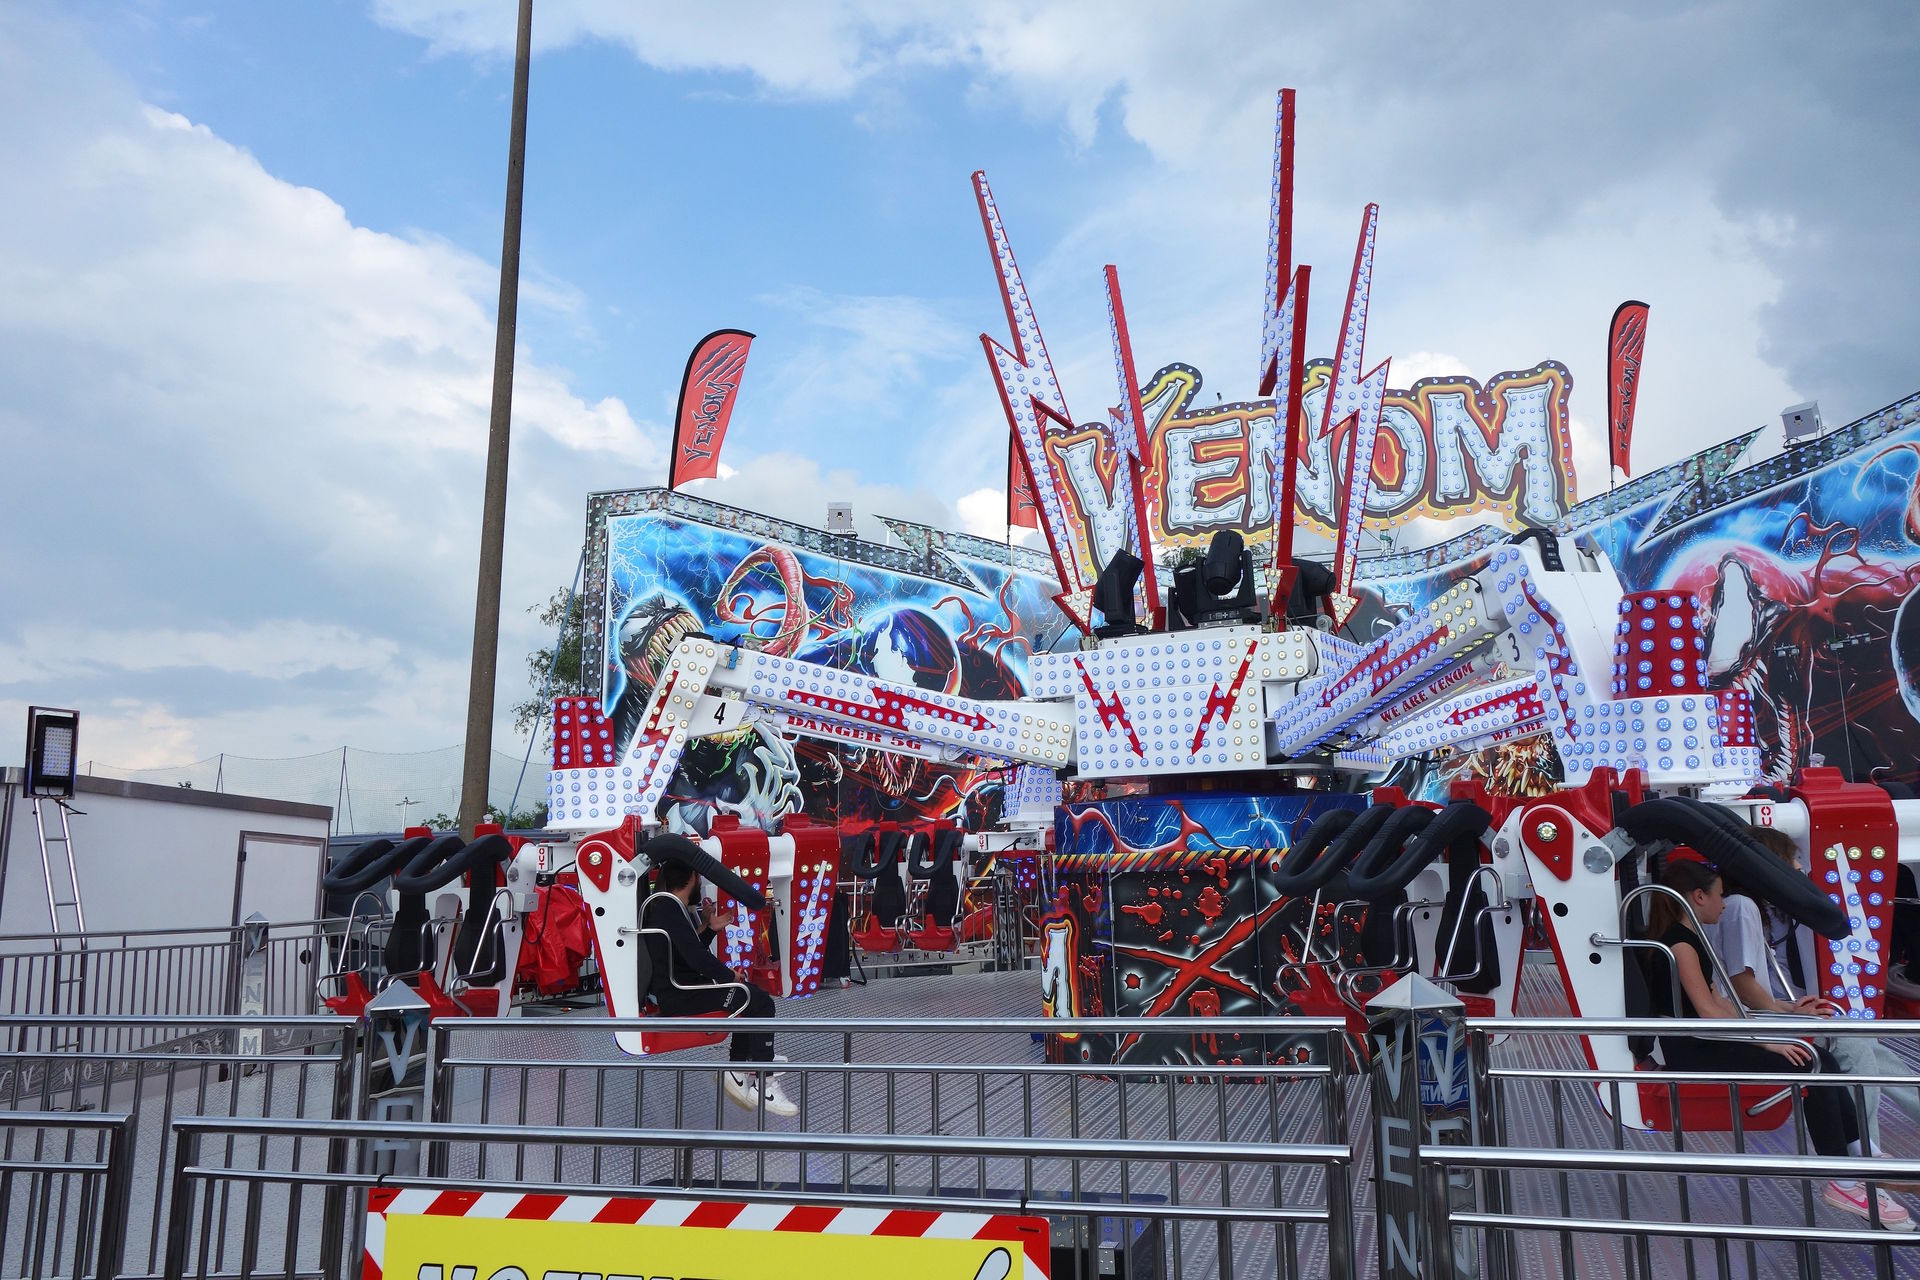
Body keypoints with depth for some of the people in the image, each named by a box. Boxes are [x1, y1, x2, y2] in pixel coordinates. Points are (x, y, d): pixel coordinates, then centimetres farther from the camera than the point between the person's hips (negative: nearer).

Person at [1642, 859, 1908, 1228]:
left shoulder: (1685, 939, 18)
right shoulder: (1680, 942, -14)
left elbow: (1717, 1003, 16)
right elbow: (1707, 1010, -21)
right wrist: (1765, 1041, -21)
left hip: (1705, 1043, 10)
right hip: (1689, 1053, -10)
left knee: (1820, 1059, 3)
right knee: (1808, 1066, -16)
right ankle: (1844, 1182, -12)